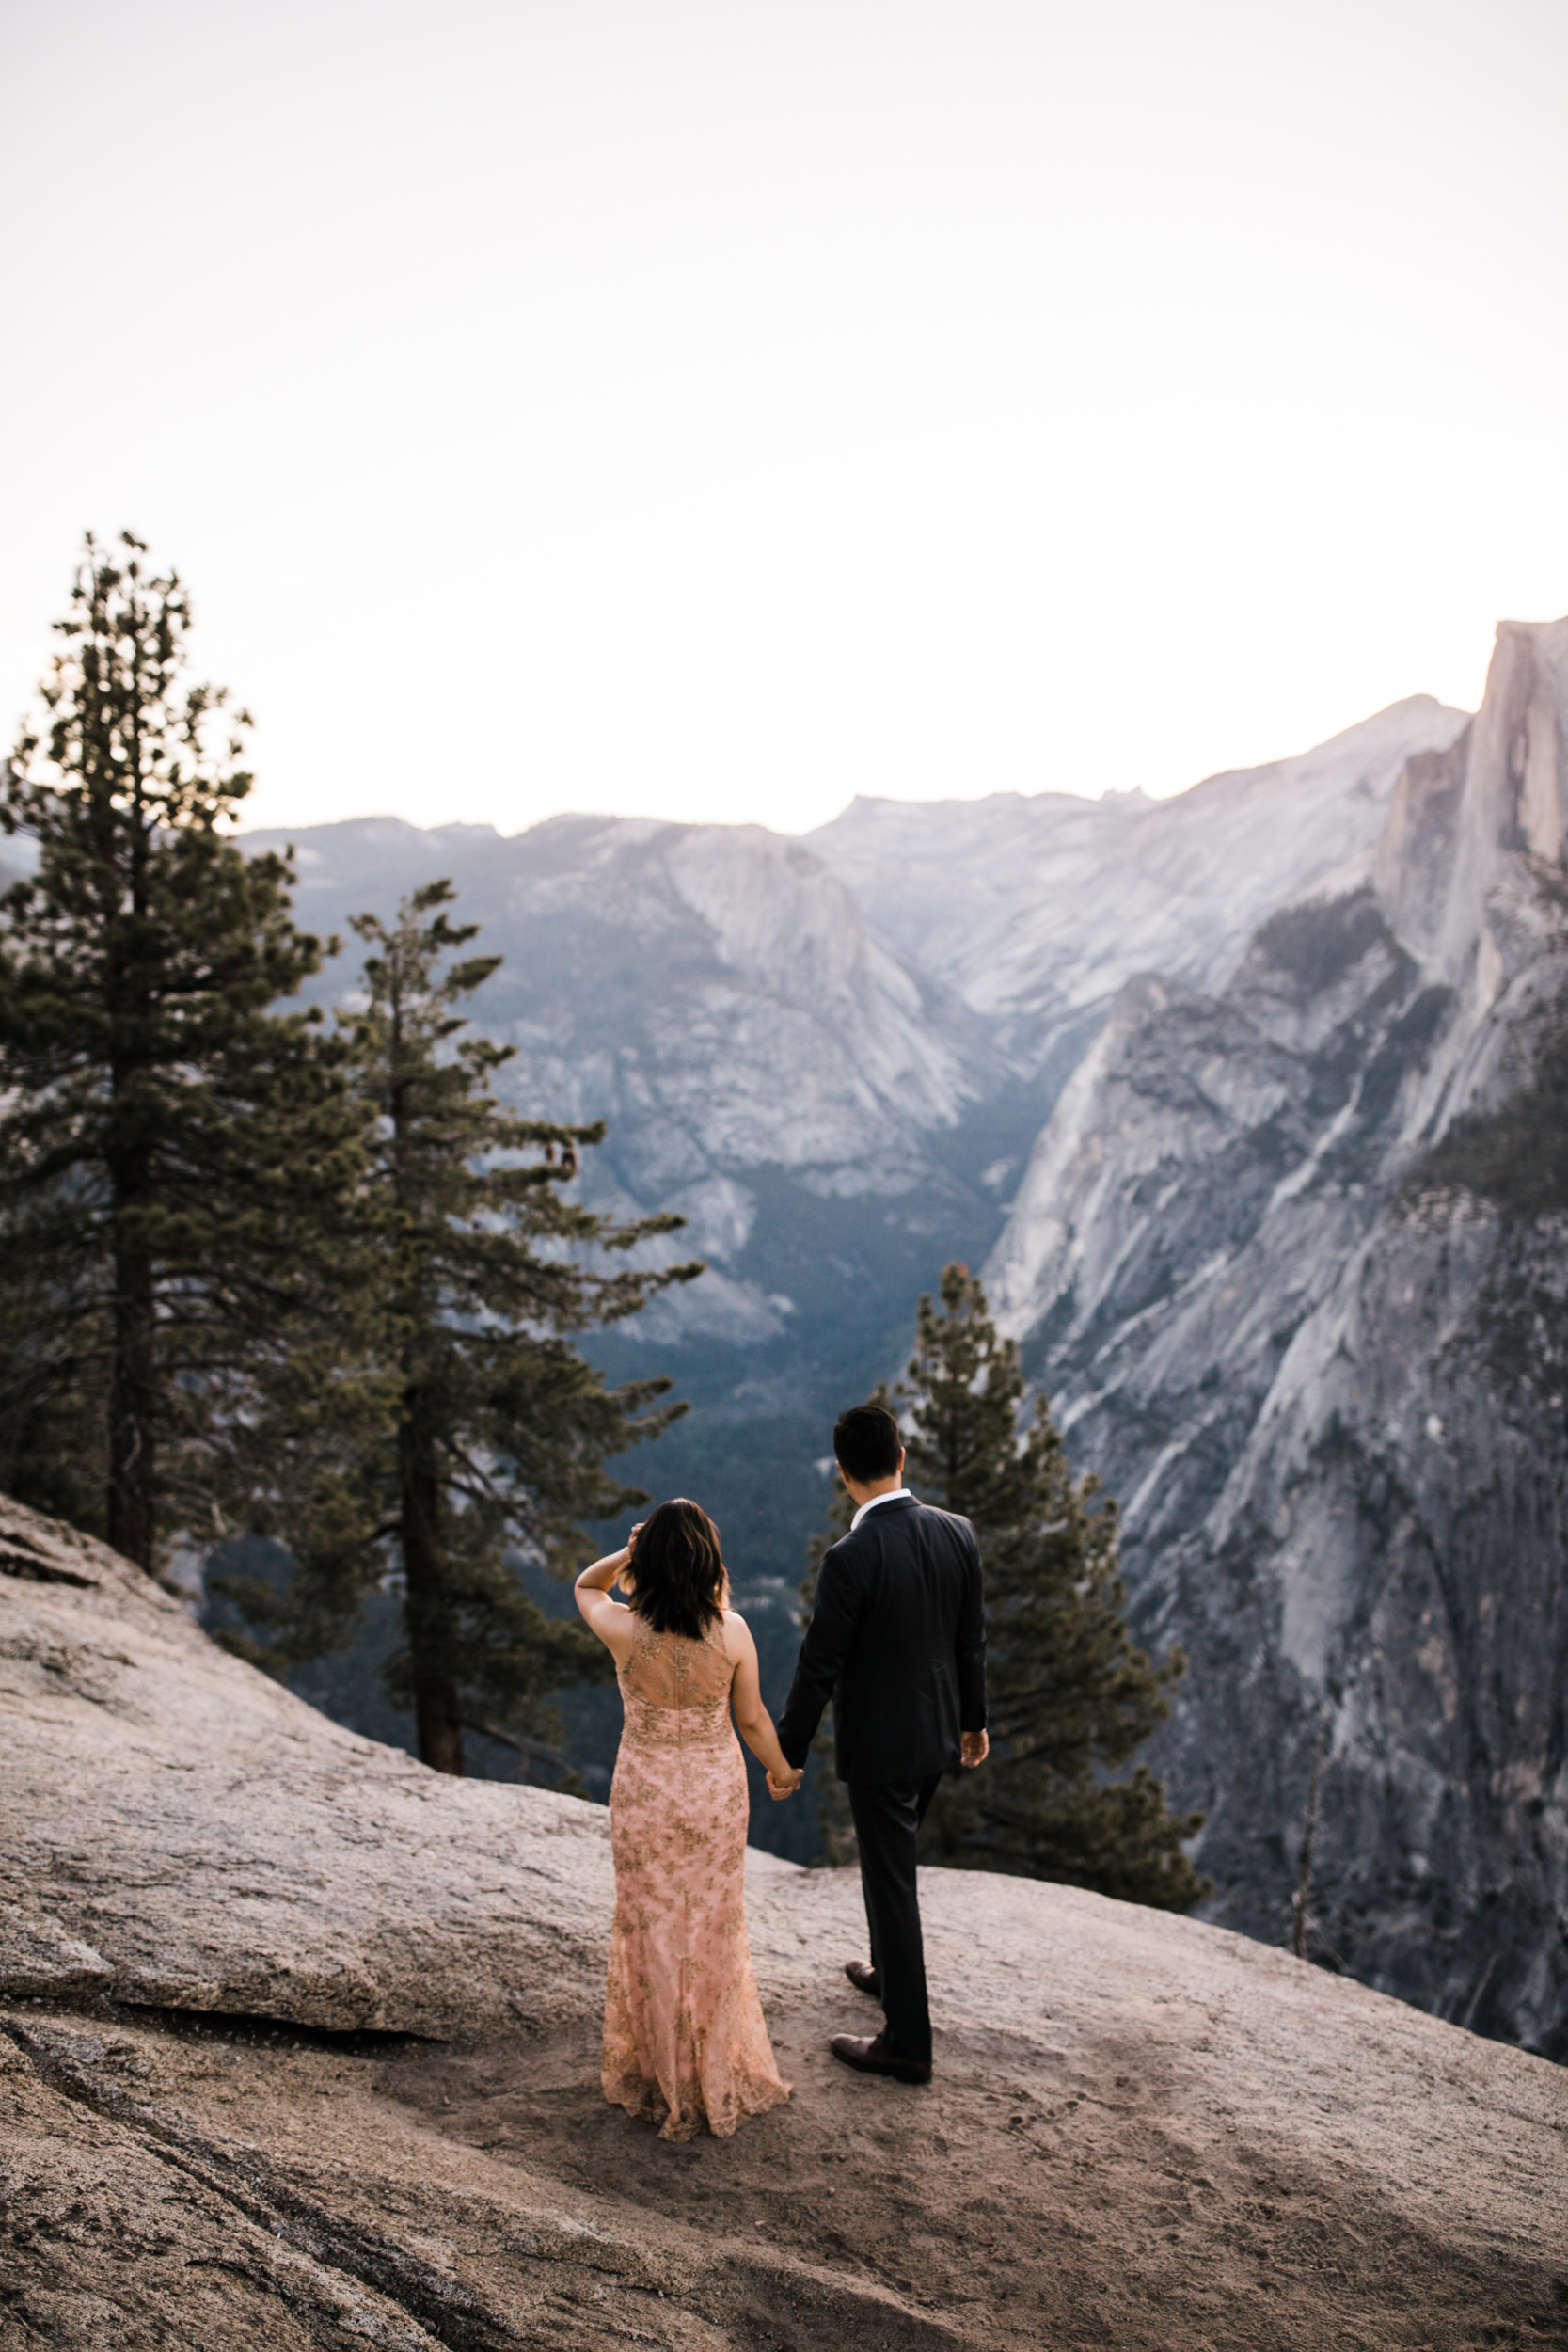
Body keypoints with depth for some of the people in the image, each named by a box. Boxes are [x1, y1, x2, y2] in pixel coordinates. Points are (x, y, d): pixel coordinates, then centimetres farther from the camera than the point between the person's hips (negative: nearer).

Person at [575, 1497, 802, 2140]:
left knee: (654, 1929, 17)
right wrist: (782, 1770, 12)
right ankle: (718, 2073, 35)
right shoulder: (732, 1632, -19)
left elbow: (584, 1586, 2)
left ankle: (663, 2080, 31)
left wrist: (627, 1554, -16)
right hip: (717, 1788, 1)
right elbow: (752, 1718, -6)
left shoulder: (624, 1631, -21)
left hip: (645, 1792, -1)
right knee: (714, 1928, 19)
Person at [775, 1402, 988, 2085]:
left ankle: (907, 2042, 17)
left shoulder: (851, 1557, -27)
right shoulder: (956, 1533, -7)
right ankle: (890, 1972, 46)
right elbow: (971, 1639, 4)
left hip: (878, 1745, -7)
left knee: (890, 1881, 6)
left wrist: (787, 1751, -7)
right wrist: (973, 1718, 17)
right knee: (891, 1860, 28)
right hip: (937, 1733, 7)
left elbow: (819, 1665, -19)